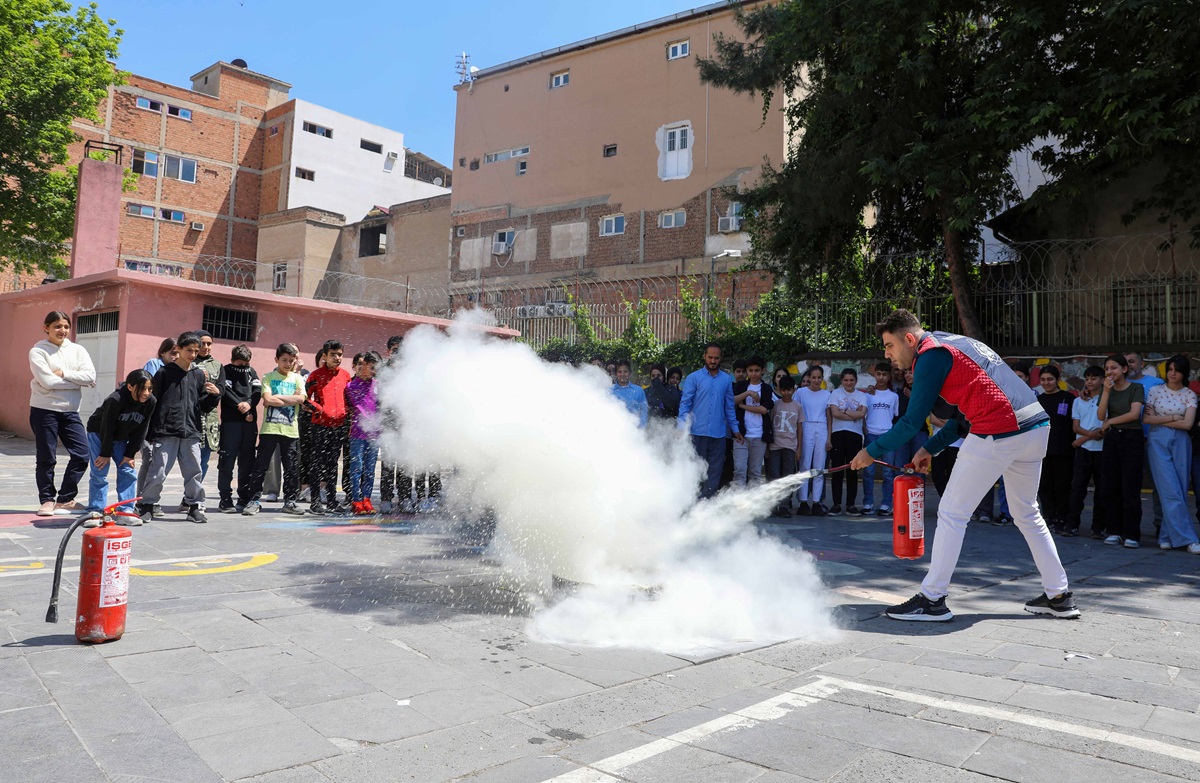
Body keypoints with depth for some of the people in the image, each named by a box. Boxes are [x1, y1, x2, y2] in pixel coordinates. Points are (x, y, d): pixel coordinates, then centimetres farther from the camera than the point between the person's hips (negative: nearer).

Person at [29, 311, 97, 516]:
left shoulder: (77, 350, 7)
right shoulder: (38, 351, -3)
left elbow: (90, 376, -7)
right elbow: (47, 381, -17)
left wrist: (63, 373, -15)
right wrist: (78, 381, -11)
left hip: (70, 411, 4)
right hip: (44, 410, -3)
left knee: (82, 454, -2)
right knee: (46, 458, 3)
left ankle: (65, 499, 13)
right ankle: (47, 500, 18)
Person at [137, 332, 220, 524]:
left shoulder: (199, 375, 12)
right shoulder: (165, 373, 1)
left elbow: (204, 407, 15)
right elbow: (153, 401, 0)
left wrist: (215, 395, -5)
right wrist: (150, 432, -3)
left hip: (191, 432, 3)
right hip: (165, 431, -3)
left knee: (194, 471, 5)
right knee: (157, 471, -1)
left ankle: (194, 506, 16)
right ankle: (146, 505, 13)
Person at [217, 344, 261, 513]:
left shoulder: (251, 372, 18)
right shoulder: (225, 371, 5)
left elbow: (258, 391, 5)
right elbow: (226, 392, -8)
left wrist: (249, 403, -14)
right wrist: (242, 407, -10)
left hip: (250, 422, 4)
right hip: (230, 421, -4)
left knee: (247, 462, 6)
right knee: (227, 462, -5)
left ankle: (244, 499, 12)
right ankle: (225, 499, 1)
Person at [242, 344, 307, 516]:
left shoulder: (297, 378, 11)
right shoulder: (269, 377, 5)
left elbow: (301, 398, -6)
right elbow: (267, 400, -10)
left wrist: (278, 396, -9)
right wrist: (291, 400, -7)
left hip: (291, 429, 2)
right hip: (269, 428, -2)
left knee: (291, 468, 5)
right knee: (261, 466, -1)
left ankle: (290, 501, 15)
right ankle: (254, 500, 6)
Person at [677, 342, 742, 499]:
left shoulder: (726, 380, 9)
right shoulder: (693, 378, 0)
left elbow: (729, 407, 14)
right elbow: (685, 404, -3)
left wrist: (735, 428, 9)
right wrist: (681, 427, -12)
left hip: (718, 433, 3)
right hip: (697, 432, -2)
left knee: (715, 470, 4)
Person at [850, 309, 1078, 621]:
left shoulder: (930, 354, -5)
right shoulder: (955, 343, 23)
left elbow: (913, 420, -7)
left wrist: (872, 452, 4)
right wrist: (930, 449, 23)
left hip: (999, 434, -10)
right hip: (1037, 426, 10)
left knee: (951, 514, 0)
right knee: (1026, 513, 23)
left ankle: (932, 600, 5)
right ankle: (1058, 596, 29)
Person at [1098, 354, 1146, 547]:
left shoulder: (1136, 388, 0)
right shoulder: (1105, 389, 10)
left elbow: (1134, 414, -12)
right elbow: (1101, 415, -2)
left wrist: (1110, 421, -3)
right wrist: (1107, 391, -8)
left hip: (1132, 439, -4)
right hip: (1112, 439, 4)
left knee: (1130, 489, -5)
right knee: (1111, 488, 3)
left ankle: (1132, 534, 1)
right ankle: (1114, 531, 9)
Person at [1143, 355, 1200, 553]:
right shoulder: (1155, 391, 5)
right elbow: (1146, 418, -1)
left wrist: (1161, 421, -5)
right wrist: (1173, 418, -5)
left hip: (1180, 442, 2)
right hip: (1158, 442, -2)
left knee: (1179, 490, -1)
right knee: (1170, 490, -10)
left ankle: (1167, 537, 7)